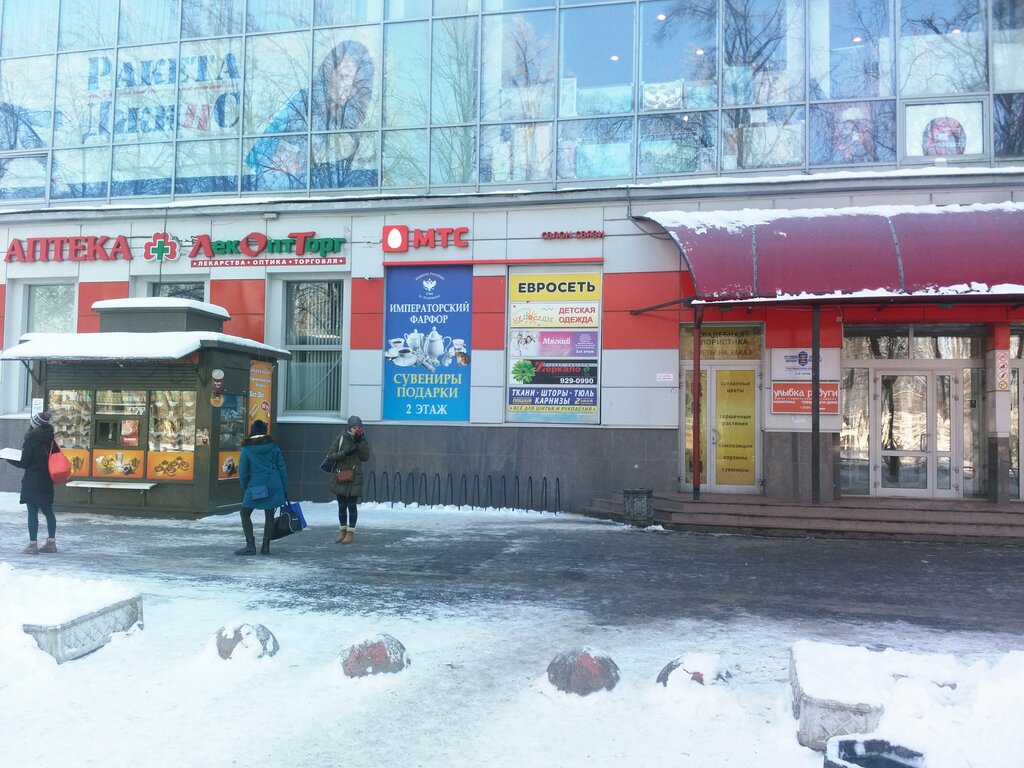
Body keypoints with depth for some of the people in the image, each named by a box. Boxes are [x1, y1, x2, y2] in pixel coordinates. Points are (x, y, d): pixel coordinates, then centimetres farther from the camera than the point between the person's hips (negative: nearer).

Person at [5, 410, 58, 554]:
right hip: (47, 482, 7)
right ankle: (51, 542, 19)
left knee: (32, 512, -2)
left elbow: (24, 463, -10)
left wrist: (7, 458, 3)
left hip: (32, 482, -7)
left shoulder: (31, 441, -14)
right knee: (48, 511, 14)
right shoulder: (50, 440, 4)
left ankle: (32, 544, -1)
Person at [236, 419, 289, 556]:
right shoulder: (273, 446, 4)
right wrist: (285, 489, 8)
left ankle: (250, 545, 0)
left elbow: (243, 471, -1)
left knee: (245, 513, 8)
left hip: (255, 486, -3)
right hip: (274, 485, 3)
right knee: (269, 514, 12)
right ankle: (265, 546, 11)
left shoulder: (247, 449, -2)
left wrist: (246, 487, 15)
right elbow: (282, 468, 4)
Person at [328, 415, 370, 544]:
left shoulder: (362, 439, 2)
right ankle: (343, 530, 22)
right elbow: (331, 454, -5)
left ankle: (351, 532, 8)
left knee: (352, 505, 0)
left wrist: (360, 442, -15)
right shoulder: (341, 438, -1)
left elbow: (366, 457, -6)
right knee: (342, 505, 10)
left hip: (355, 478, -1)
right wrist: (345, 453, -19)